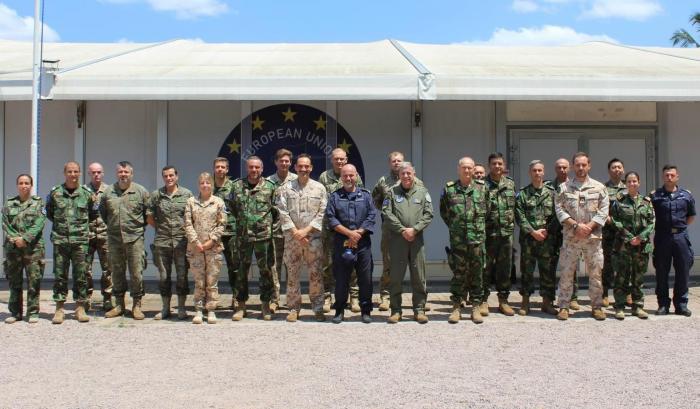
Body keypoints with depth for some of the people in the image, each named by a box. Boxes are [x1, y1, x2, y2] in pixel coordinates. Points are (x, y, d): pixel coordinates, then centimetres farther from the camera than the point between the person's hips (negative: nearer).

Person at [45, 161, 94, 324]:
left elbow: (91, 214, 17)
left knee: (81, 275, 2)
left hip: (80, 240, 0)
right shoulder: (55, 193, 4)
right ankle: (59, 309, 9)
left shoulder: (86, 194, 5)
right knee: (59, 275, 2)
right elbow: (49, 213, 16)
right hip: (60, 240, 0)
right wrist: (60, 223, 10)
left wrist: (82, 225, 10)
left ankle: (80, 308, 10)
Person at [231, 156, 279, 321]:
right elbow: (232, 208, 15)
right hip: (243, 235, 2)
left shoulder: (269, 187, 3)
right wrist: (240, 222, 9)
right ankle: (241, 305, 16)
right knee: (242, 270, 6)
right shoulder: (237, 186, 7)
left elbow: (276, 209, 6)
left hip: (264, 235, -1)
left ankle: (266, 305, 12)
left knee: (266, 270, 2)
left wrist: (269, 223, -1)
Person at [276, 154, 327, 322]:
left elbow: (322, 213, -1)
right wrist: (295, 232, -10)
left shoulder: (319, 188, 5)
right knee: (292, 274, 4)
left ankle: (318, 308, 8)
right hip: (292, 237, 1)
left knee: (316, 273, 0)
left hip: (314, 237, 0)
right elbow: (283, 213, -2)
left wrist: (306, 230, -10)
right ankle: (294, 308, 13)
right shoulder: (286, 188, 5)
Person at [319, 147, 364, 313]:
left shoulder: (355, 177, 6)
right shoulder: (324, 177, 5)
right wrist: (322, 225, -2)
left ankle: (354, 297, 11)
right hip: (330, 227, 0)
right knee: (328, 262, 4)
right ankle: (326, 296, 13)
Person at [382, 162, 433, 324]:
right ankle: (396, 310, 11)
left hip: (417, 238, 1)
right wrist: (402, 229, -10)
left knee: (419, 277, 3)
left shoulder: (422, 192, 9)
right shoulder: (392, 192, 7)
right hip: (397, 238, -1)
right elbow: (386, 213, -2)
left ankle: (419, 309, 13)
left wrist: (414, 229, -10)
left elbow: (428, 214, 2)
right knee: (396, 276, 2)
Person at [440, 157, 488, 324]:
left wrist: (480, 226, 11)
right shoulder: (449, 189, 3)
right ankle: (456, 307, 11)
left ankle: (476, 308, 13)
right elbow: (443, 212, 14)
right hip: (457, 239, -1)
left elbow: (487, 210, 14)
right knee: (458, 273, 3)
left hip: (478, 238, 1)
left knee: (477, 274, 5)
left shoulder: (482, 188, 5)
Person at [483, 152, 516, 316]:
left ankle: (503, 300, 18)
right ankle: (483, 301, 9)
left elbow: (515, 206, 18)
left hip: (506, 232, 4)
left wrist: (512, 224, 12)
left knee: (505, 268, 8)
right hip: (488, 233, -4)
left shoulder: (511, 184, 11)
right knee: (486, 267, 1)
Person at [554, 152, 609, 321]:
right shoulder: (564, 188, 7)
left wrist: (589, 226, -11)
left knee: (595, 272, 4)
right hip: (570, 237, 0)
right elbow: (559, 210, -1)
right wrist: (576, 225, -12)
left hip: (593, 237, 0)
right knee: (566, 272, 0)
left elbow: (603, 211, 2)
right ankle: (564, 306, 7)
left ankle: (597, 306, 13)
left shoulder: (599, 187, 7)